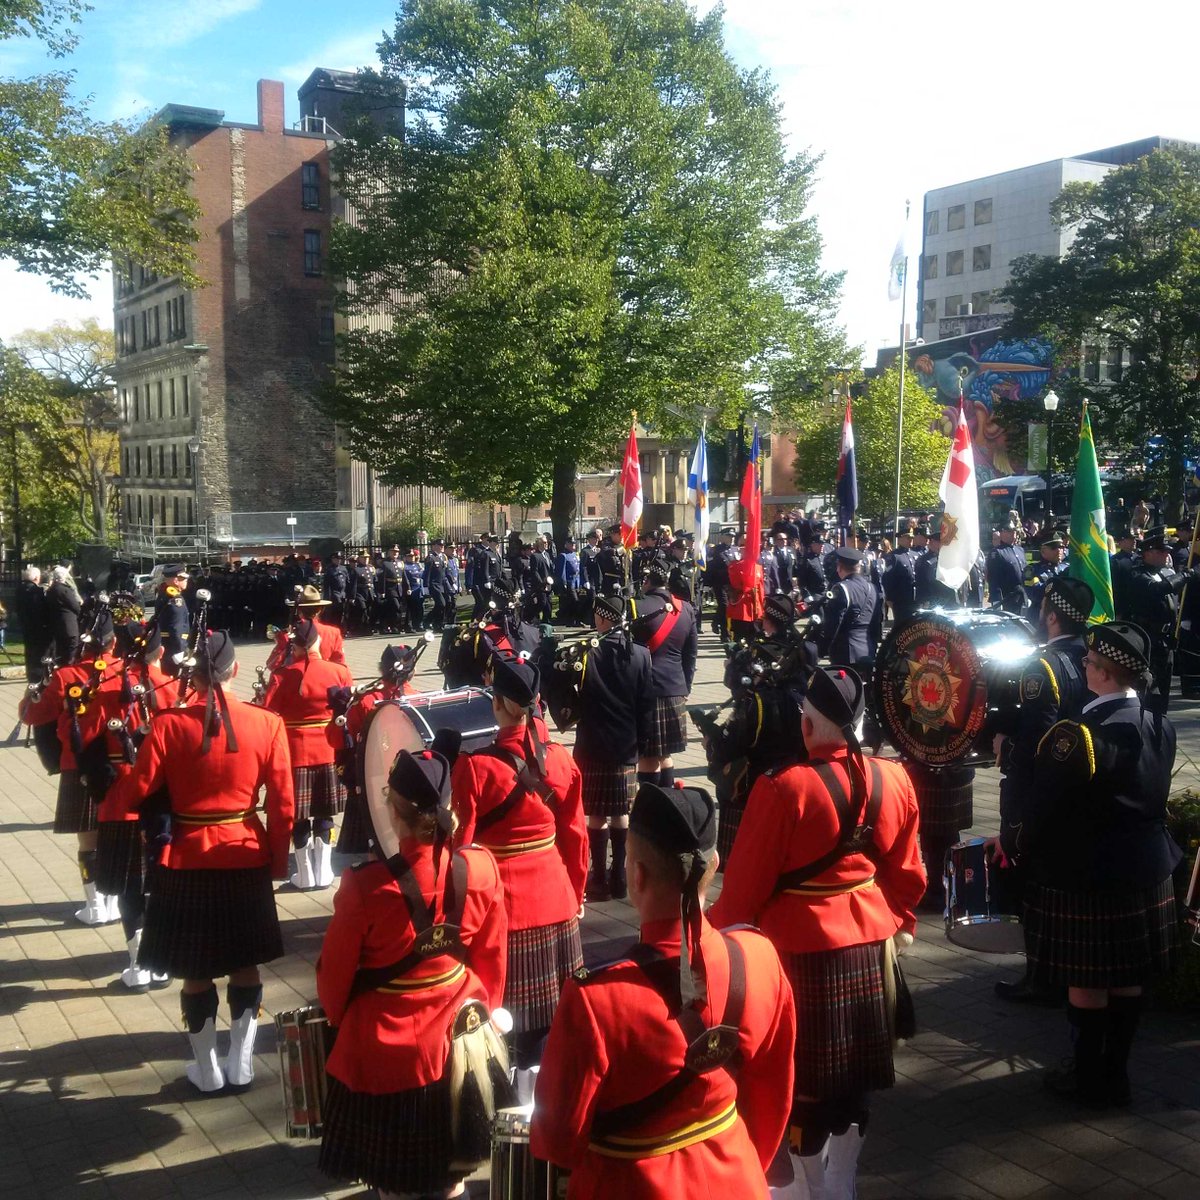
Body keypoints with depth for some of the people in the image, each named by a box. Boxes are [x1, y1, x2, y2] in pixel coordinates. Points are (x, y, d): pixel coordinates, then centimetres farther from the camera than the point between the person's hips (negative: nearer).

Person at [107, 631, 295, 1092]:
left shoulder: (168, 724, -12)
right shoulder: (267, 723, -8)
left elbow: (133, 794, -9)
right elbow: (282, 804, -4)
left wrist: (114, 791, 14)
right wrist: (278, 861, 8)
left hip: (187, 861, -1)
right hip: (246, 858, 1)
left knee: (196, 970, 11)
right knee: (245, 964, 15)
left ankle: (207, 1069, 22)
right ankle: (241, 1062, 22)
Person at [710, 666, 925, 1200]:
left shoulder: (783, 787, -20)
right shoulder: (894, 779, -3)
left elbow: (747, 882, -13)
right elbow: (907, 871, 8)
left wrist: (719, 932, 4)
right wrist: (900, 922, 25)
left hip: (802, 951, -6)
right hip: (870, 945, 6)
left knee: (805, 1077, 11)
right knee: (854, 1076, 20)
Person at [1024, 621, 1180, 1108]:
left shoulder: (1075, 737, -22)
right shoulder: (1159, 729, 0)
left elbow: (1046, 809, -16)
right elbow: (1154, 799, 11)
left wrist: (1028, 852, -1)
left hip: (1084, 879, -7)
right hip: (1147, 872, 7)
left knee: (1087, 982, 7)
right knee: (1127, 981, 16)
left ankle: (1090, 1081, 18)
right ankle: (1116, 1075, 28)